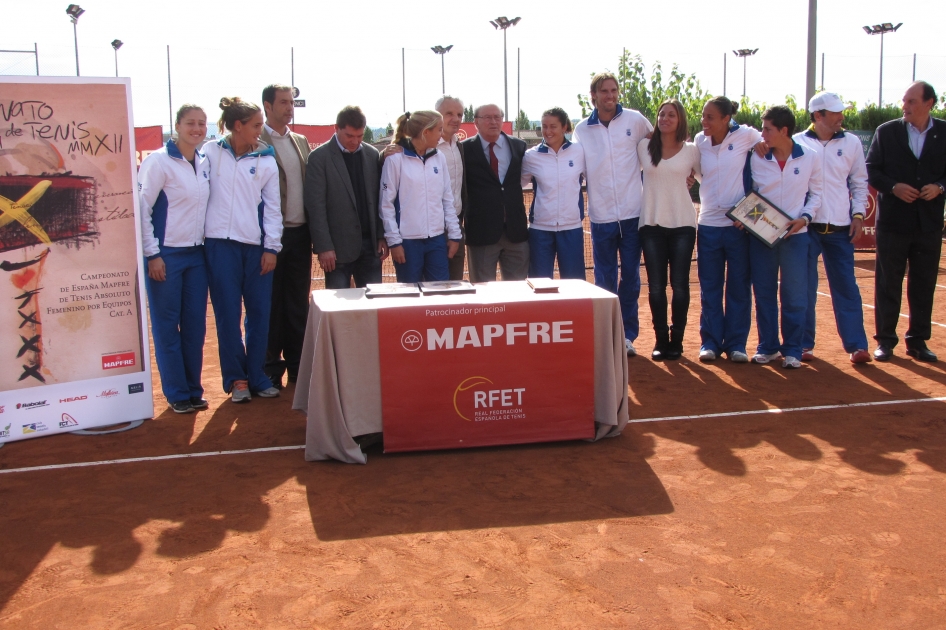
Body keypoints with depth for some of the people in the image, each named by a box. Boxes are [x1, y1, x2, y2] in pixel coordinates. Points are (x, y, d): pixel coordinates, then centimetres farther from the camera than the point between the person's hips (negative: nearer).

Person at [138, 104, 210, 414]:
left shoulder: (205, 163, 8)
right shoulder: (159, 161, -10)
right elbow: (141, 208, -11)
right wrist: (153, 254, -12)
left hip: (196, 254, 6)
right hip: (166, 255, -5)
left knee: (195, 325, 9)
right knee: (167, 327, 4)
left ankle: (194, 389, 21)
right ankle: (177, 394, 13)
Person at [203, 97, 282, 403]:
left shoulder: (266, 159, 5)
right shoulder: (211, 152, 1)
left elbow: (272, 206, 5)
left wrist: (271, 247, -1)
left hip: (256, 245, 2)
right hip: (221, 243, -2)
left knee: (259, 314, 4)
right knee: (228, 314, 2)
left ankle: (256, 376, 17)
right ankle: (235, 378, 13)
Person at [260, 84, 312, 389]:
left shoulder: (301, 142, 14)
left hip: (300, 233, 6)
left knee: (299, 303, 11)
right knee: (272, 304, 3)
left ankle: (297, 365, 21)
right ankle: (271, 370, 13)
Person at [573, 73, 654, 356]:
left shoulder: (635, 120, 0)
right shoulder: (582, 130, 3)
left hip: (633, 213, 0)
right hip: (601, 216, 0)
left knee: (631, 277, 6)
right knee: (604, 279, 6)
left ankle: (628, 335, 17)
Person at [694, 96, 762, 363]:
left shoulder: (745, 136, -8)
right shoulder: (699, 141, 3)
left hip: (740, 224, -3)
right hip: (708, 224, 3)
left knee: (739, 286, 5)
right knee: (709, 288, 7)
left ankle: (736, 344, 14)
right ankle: (710, 342, 16)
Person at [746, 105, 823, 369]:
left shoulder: (810, 158, -1)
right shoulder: (756, 158, 1)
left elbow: (815, 194, 6)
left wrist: (805, 217, -9)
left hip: (795, 235, -1)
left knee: (794, 295, 1)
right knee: (764, 294, 7)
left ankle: (792, 349, 11)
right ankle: (767, 347, 18)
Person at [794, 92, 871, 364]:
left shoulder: (852, 143, 8)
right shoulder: (797, 143, 2)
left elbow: (859, 182, 13)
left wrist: (858, 214, 2)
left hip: (840, 228, 1)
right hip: (806, 227, -1)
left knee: (846, 286, 0)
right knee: (804, 287, 3)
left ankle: (856, 344, 3)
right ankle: (804, 343, 12)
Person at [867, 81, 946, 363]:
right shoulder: (887, 131, 0)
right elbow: (870, 170, 0)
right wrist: (893, 187, -14)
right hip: (893, 220, -1)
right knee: (888, 282, 5)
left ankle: (918, 340, 19)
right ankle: (885, 339, 14)